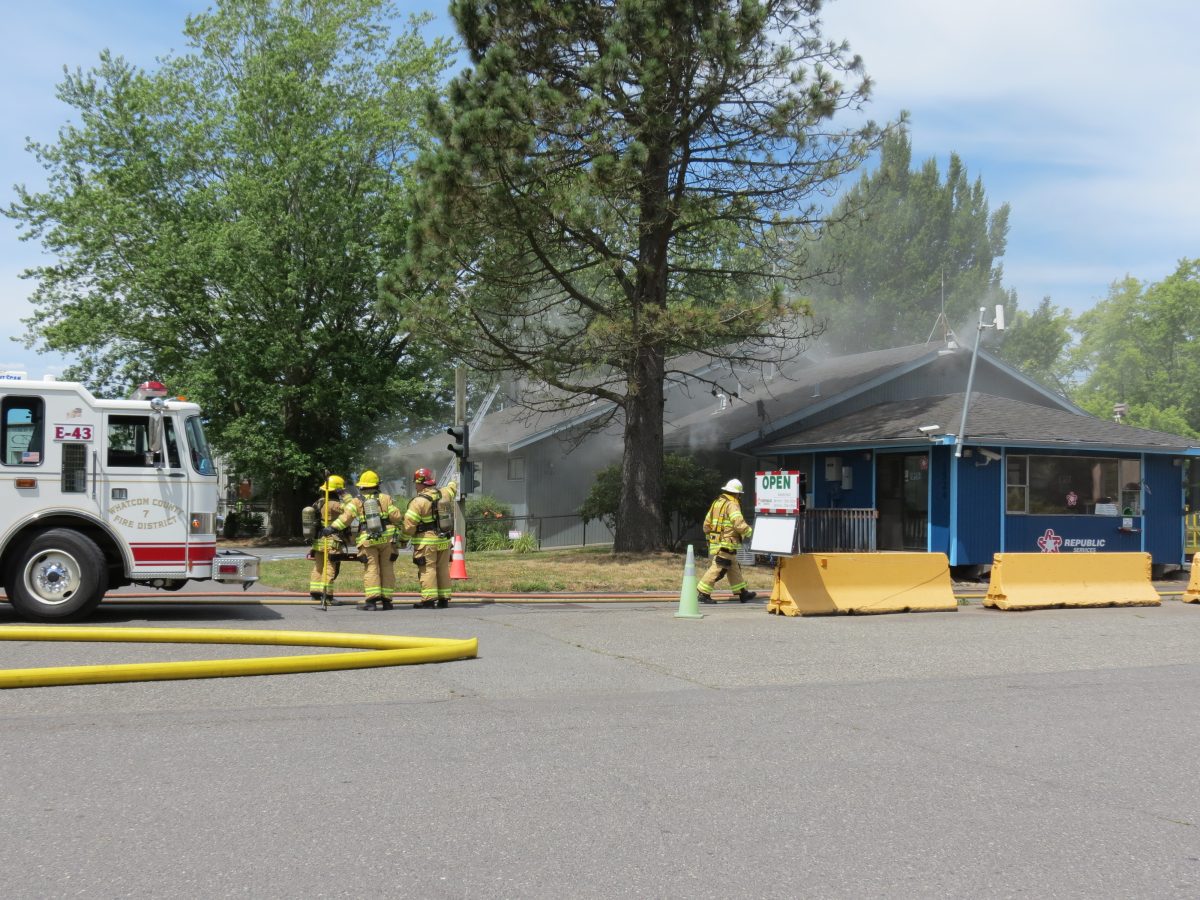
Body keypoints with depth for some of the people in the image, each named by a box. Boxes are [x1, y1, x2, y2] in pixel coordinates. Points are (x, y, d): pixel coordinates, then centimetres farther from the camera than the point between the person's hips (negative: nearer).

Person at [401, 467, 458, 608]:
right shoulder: (444, 494, 5)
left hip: (426, 542, -7)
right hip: (445, 540, 7)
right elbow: (452, 489, 30)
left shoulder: (419, 501, -14)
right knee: (443, 569, 12)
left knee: (427, 569, -5)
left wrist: (403, 539, 0)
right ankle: (444, 598, 15)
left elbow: (409, 524, -14)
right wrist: (453, 485, 53)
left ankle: (428, 599, -9)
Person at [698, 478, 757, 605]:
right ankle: (703, 594, -6)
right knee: (718, 568, -7)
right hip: (726, 544, -10)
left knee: (734, 568, 17)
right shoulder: (732, 505, -11)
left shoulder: (716, 503, 16)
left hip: (715, 542, 10)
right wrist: (750, 532, -7)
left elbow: (707, 524, 18)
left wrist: (710, 537, 28)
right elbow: (739, 523, -21)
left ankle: (742, 592, 24)